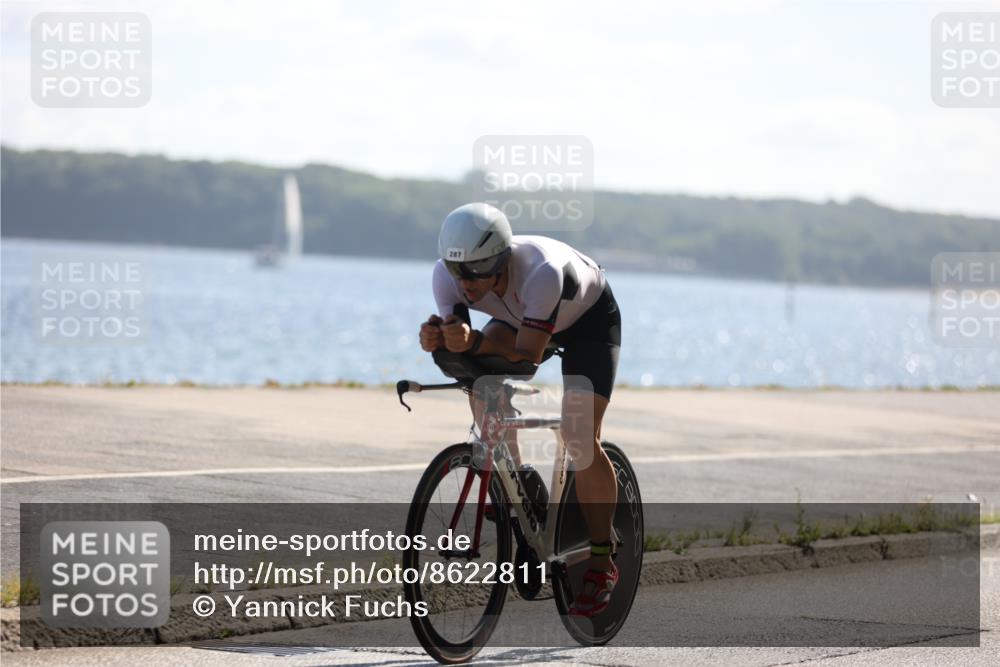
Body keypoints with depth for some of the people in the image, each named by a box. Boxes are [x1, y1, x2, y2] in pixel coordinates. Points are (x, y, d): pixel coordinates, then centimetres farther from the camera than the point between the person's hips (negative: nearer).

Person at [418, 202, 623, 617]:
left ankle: (602, 565, -3)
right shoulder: (448, 273, -29)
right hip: (520, 316, 5)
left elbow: (529, 355, -43)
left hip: (591, 319, -5)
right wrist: (436, 338, -51)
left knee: (580, 439, -15)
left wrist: (474, 343, -58)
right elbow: (455, 339, -29)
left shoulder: (542, 272, -44)